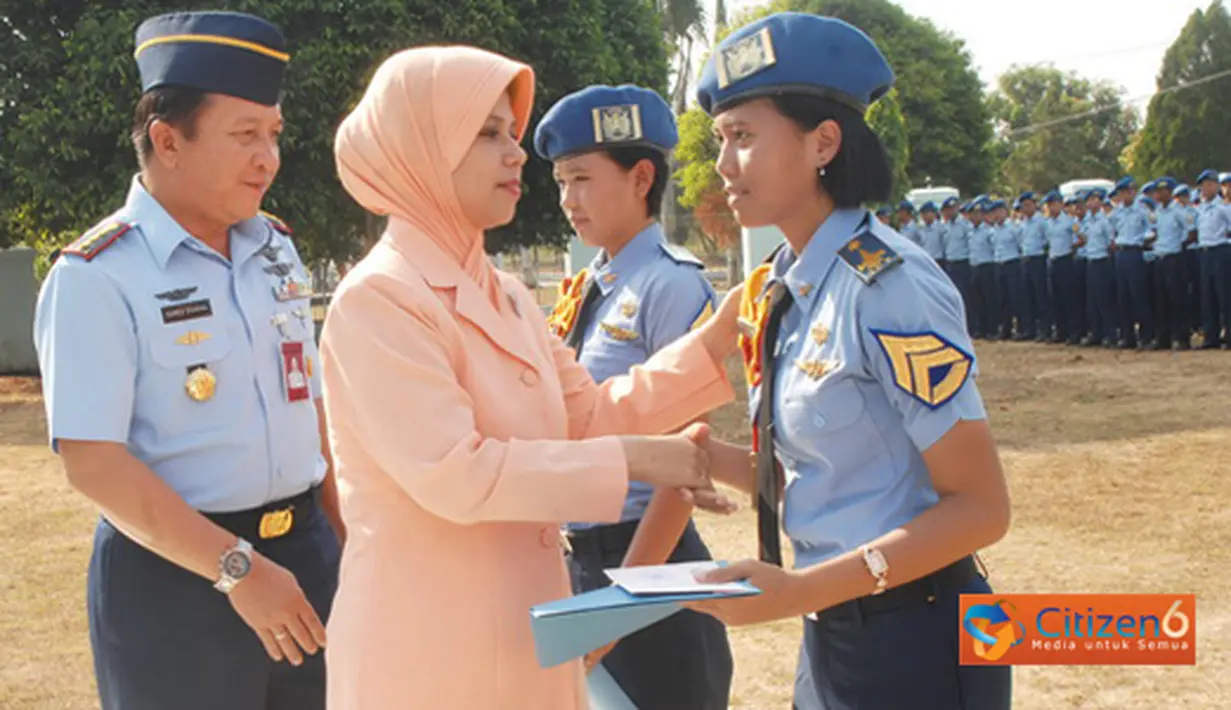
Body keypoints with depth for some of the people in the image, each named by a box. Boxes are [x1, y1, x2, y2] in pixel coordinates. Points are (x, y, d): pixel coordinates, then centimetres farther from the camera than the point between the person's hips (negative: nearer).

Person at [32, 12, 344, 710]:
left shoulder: (276, 248, 8)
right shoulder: (97, 278, -13)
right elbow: (94, 461, -18)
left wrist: (345, 535, 13)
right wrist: (237, 569, -21)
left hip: (307, 550, 6)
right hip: (172, 575, -6)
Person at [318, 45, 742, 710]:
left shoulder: (505, 296, 9)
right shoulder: (376, 300, -17)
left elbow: (590, 414, 11)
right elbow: (453, 471, -25)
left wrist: (717, 338, 3)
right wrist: (632, 458, -21)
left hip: (520, 625, 8)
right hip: (426, 637, -8)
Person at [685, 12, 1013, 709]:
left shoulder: (890, 285, -19)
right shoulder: (778, 291, 5)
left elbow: (980, 508, -19)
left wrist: (800, 590, -25)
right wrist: (711, 455, -6)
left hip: (916, 646, -7)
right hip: (829, 636, 8)